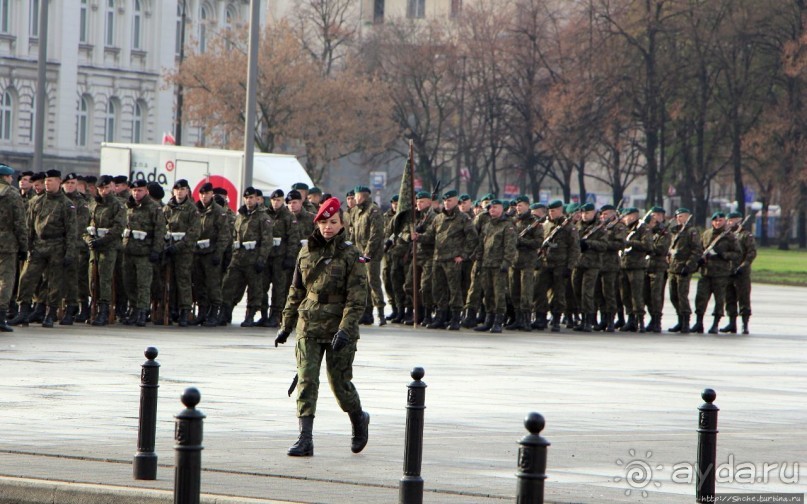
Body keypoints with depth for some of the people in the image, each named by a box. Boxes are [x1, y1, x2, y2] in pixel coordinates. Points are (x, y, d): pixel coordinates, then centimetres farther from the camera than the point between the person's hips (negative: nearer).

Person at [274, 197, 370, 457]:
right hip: (308, 327, 3)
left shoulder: (351, 256, -5)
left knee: (340, 382, 3)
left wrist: (345, 329, -21)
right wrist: (286, 325, 17)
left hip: (339, 329, -3)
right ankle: (305, 439, -9)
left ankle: (359, 420, 33)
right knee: (306, 381, -7)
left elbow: (357, 298, -10)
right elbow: (296, 291, 18)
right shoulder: (306, 252, 9)